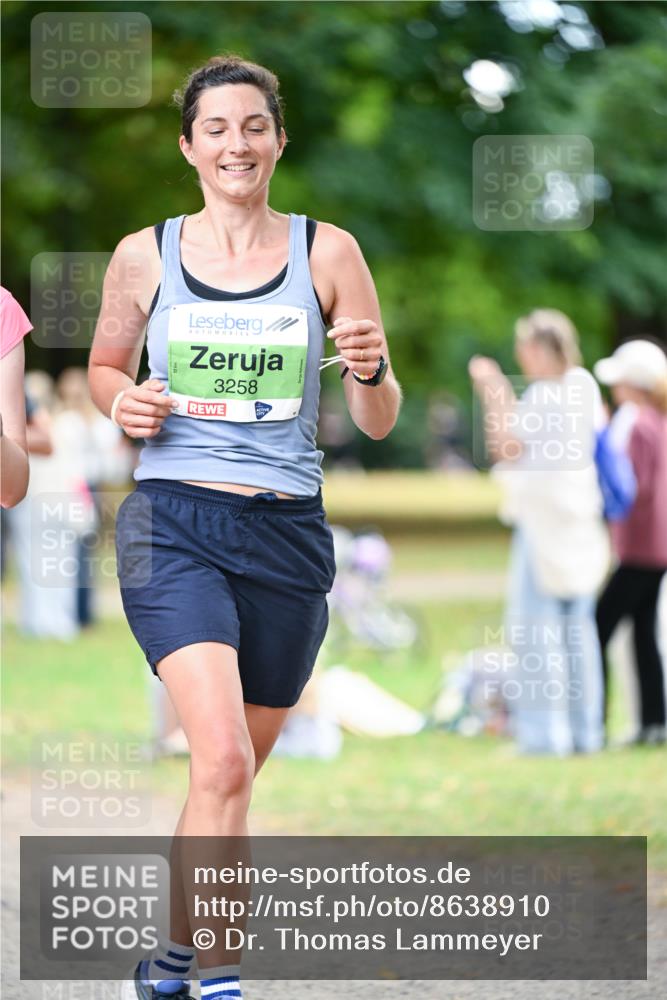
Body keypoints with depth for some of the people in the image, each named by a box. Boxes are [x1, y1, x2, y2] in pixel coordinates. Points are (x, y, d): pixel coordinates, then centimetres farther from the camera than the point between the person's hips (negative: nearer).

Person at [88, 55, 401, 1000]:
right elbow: (105, 363, 21)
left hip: (286, 534, 2)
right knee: (223, 761, -21)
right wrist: (121, 401, -2)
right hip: (174, 529, -2)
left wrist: (373, 370, -16)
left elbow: (378, 423, 6)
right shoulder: (144, 256, 4)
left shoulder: (327, 252, 5)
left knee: (233, 770, 12)